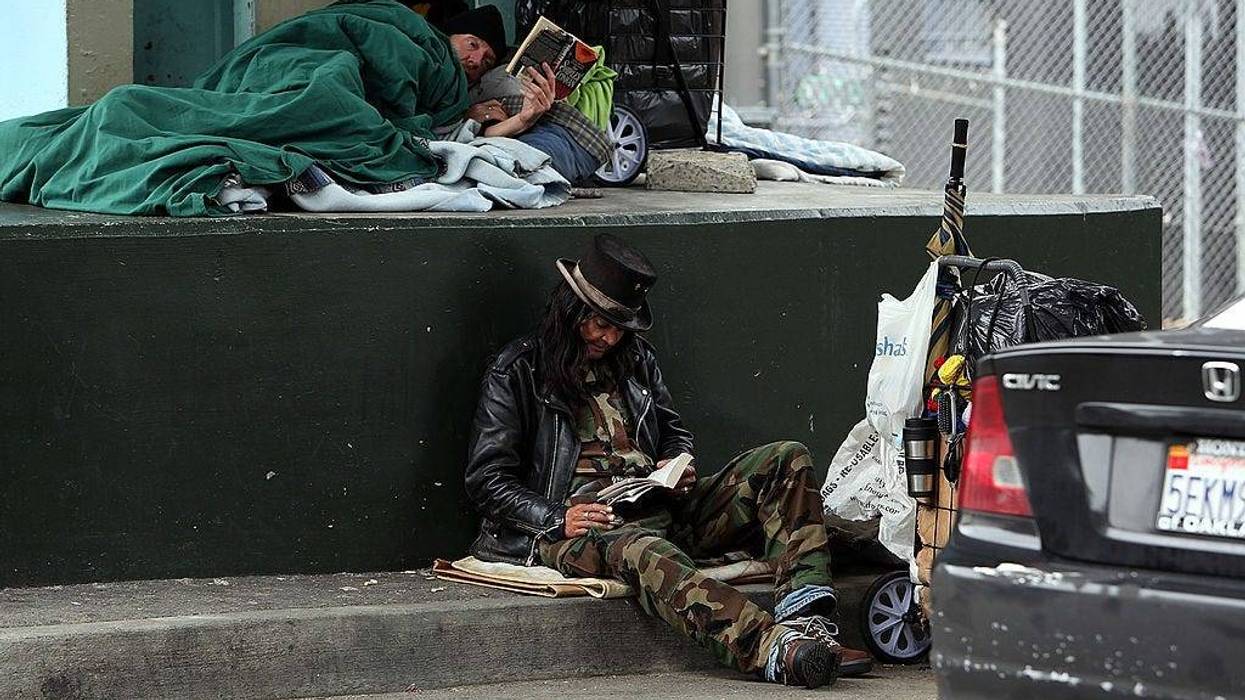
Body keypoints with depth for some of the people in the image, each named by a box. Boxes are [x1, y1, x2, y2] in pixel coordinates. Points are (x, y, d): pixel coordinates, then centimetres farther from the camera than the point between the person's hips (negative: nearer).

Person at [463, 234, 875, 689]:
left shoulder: (636, 361, 24)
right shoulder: (517, 372, 6)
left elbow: (675, 432, 35)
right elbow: (487, 479, 1)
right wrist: (557, 518, -16)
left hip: (660, 510, 7)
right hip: (586, 526, -6)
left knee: (786, 460, -10)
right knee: (644, 553, -43)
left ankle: (804, 614, -34)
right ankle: (773, 650, -66)